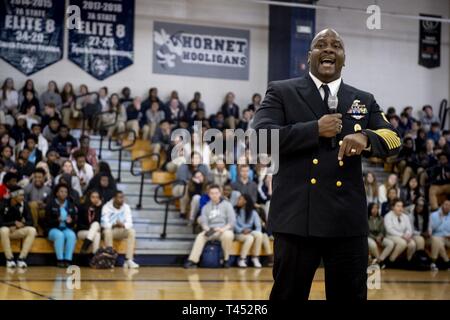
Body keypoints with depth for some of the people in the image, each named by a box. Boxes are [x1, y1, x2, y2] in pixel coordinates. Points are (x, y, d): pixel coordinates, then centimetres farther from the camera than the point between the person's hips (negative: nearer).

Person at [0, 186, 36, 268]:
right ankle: (9, 258, -29)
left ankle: (21, 258, -25)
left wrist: (20, 225, -19)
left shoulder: (23, 204, -3)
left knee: (32, 230, -23)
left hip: (16, 231, 4)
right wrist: (14, 223, -24)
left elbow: (30, 222, -2)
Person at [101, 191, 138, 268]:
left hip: (121, 231, 3)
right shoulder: (107, 207, -11)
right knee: (107, 231, -38)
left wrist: (123, 225, -31)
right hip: (110, 229, -3)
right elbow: (104, 224, -17)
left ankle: (129, 260, -33)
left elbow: (129, 223, -9)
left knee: (132, 231, -28)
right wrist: (114, 225, -34)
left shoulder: (126, 207, -2)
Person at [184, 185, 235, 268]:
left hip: (225, 231, -2)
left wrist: (223, 229, -23)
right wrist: (207, 229, -21)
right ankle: (193, 260, -36)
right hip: (210, 231, 2)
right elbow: (203, 221, 2)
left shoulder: (227, 205, 4)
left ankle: (226, 259, -17)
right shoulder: (206, 207, 12)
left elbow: (232, 221, -4)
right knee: (200, 236, -28)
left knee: (228, 235, -37)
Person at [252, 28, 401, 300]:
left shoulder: (364, 101, 15)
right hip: (297, 218, -3)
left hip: (348, 219, 3)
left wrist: (365, 137, -17)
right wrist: (315, 130, -13)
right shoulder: (281, 92, 6)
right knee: (289, 294, 6)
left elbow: (392, 140, 5)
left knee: (351, 296, 8)